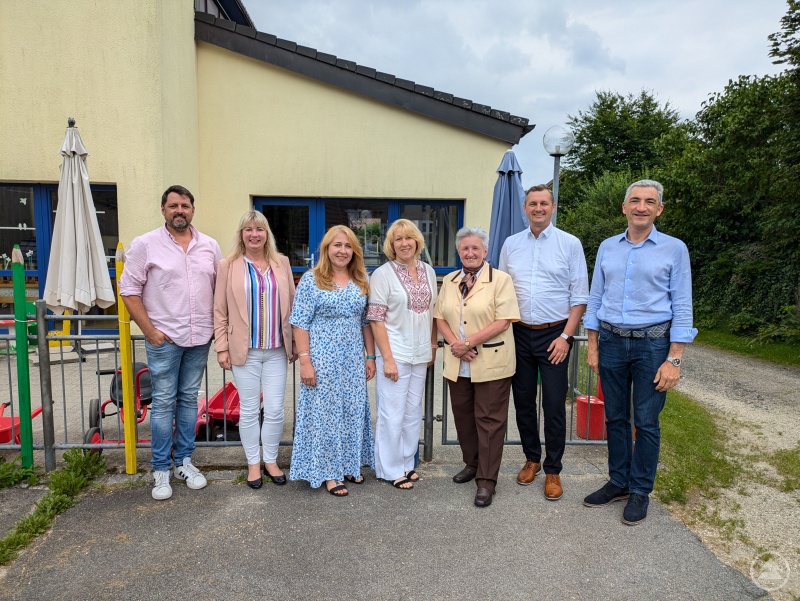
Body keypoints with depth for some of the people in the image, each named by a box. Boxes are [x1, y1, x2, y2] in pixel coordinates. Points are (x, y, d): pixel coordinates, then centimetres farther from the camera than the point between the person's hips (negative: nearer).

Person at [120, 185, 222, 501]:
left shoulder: (209, 246, 7)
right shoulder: (145, 244, -3)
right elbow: (129, 291, -4)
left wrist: (218, 327, 5)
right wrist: (149, 330, -9)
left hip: (200, 338, 3)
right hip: (164, 338, -3)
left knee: (189, 399, 12)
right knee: (163, 402, 2)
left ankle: (184, 461, 25)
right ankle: (161, 469, 16)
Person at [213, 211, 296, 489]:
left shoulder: (281, 263, 5)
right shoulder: (229, 266, -1)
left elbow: (292, 304, 8)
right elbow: (220, 311, 0)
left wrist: (296, 342, 7)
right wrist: (222, 347, -4)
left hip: (276, 350, 2)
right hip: (244, 351, -2)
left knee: (275, 410, 6)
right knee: (249, 410, 9)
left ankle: (271, 460, 27)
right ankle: (253, 463, 27)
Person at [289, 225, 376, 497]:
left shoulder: (361, 282, 7)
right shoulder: (311, 279, -6)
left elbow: (366, 322, 10)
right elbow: (300, 323, -9)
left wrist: (371, 357, 7)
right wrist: (305, 361, -14)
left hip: (354, 360, 5)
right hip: (323, 359, -4)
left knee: (353, 411, 12)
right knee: (325, 412, 3)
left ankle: (349, 464, 29)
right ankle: (327, 472, 18)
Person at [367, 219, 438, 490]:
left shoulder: (428, 271, 7)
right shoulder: (383, 274, -8)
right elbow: (376, 319, -11)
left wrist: (433, 346, 12)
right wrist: (387, 358, -15)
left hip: (421, 355, 6)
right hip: (395, 354, -5)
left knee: (413, 412, 15)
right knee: (393, 414, 2)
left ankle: (406, 462, 31)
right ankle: (391, 470, 19)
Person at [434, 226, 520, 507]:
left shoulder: (500, 280, -6)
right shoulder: (449, 281, 11)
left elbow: (502, 321, -13)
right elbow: (440, 317, 9)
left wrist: (469, 342, -17)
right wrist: (454, 343, -8)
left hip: (491, 363, -5)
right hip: (457, 364, 5)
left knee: (489, 419, 1)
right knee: (463, 415, 14)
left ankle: (486, 481, 12)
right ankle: (471, 463, 35)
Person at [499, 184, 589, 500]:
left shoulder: (570, 244, -2)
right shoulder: (511, 244, 7)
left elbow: (579, 295, -2)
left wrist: (566, 336, -9)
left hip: (554, 335, -3)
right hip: (519, 333, 3)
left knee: (554, 406, 1)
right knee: (523, 401, 12)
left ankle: (552, 470, 17)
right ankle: (531, 459, 30)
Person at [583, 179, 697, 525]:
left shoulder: (674, 249, -2)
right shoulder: (607, 247, 7)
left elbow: (681, 307, -4)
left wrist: (674, 360, -9)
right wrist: (593, 346, 5)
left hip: (652, 343, -3)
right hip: (611, 341, 3)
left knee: (646, 422, 5)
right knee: (615, 417, 11)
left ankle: (640, 491, 22)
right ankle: (618, 482, 27)